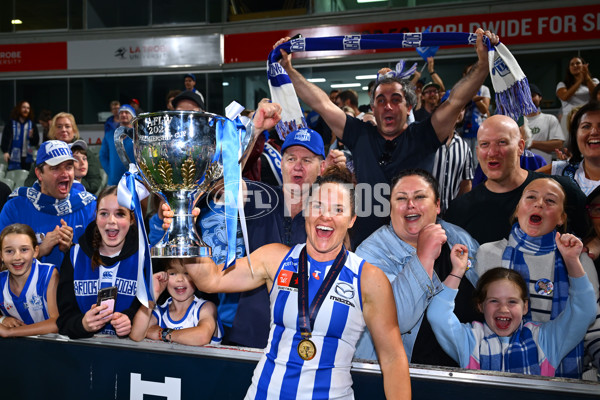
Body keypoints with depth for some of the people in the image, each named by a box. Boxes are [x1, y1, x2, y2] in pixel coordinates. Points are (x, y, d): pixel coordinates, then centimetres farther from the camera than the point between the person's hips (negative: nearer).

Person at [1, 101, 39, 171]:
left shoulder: (32, 125, 9)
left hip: (27, 158, 2)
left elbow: (36, 142, 6)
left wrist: (32, 137, -16)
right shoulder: (11, 124, 3)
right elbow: (5, 139, -6)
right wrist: (5, 151, -20)